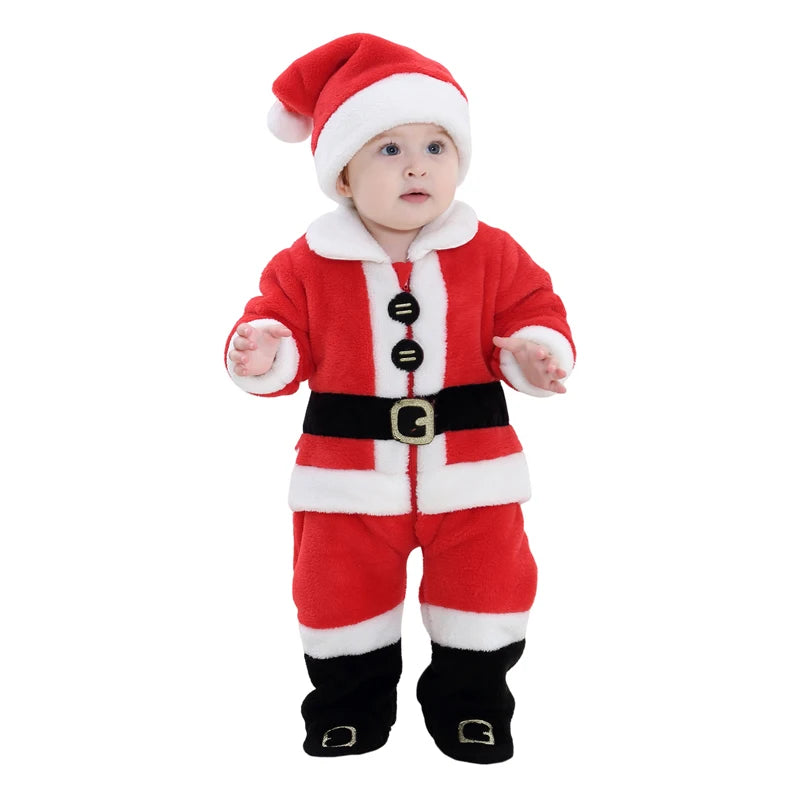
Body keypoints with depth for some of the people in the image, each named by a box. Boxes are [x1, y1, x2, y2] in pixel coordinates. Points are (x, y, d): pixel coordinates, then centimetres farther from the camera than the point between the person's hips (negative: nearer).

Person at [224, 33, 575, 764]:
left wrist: (534, 352, -22)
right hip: (350, 473, 0)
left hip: (469, 466, 0)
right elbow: (286, 335, -1)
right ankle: (352, 701, 38)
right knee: (339, 590, 12)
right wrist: (263, 354, -23)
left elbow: (534, 313, -1)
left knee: (487, 587, 11)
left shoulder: (492, 254, -4)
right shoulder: (307, 266, -5)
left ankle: (470, 699, 36)